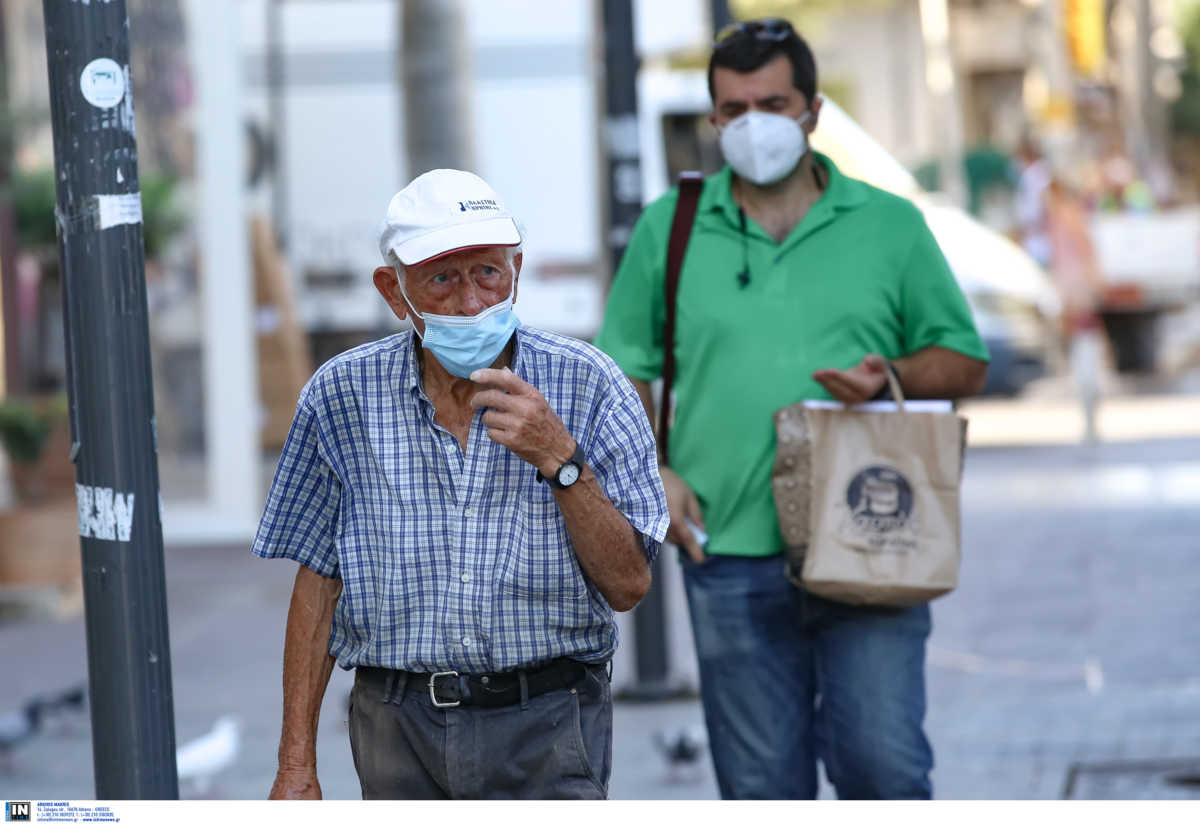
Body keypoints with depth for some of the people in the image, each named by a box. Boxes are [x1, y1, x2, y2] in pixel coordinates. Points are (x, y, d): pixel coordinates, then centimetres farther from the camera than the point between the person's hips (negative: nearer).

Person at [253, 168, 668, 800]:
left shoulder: (587, 385, -3)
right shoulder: (341, 397, 1)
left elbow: (628, 584, -5)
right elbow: (317, 584, 8)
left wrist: (559, 459, -19)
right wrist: (296, 766, 6)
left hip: (546, 730, -2)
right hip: (399, 726, 2)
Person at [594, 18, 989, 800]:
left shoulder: (890, 226, 7)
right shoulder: (669, 229, 8)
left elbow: (965, 360, 12)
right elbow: (623, 370, 13)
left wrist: (891, 376, -9)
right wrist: (649, 471, -4)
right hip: (732, 559, 1)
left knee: (882, 759, -11)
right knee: (762, 785, 5)